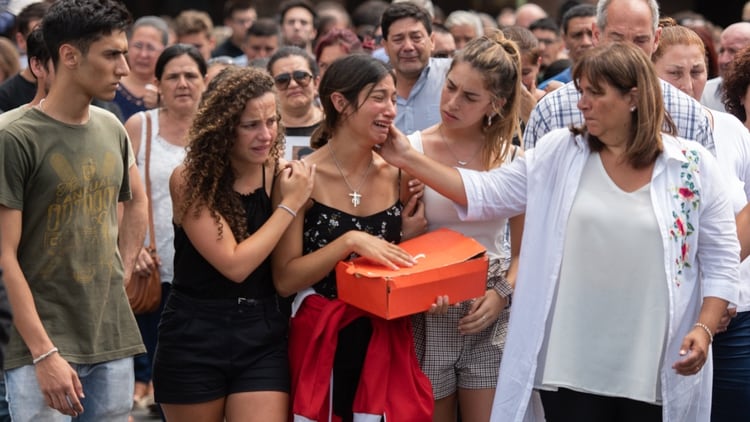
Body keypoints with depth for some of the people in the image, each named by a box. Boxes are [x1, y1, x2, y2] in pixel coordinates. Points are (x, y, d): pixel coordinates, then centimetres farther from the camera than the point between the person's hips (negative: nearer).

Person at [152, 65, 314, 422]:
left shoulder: (280, 176, -1)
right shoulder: (190, 181, -12)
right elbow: (235, 265, -19)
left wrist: (290, 194, -12)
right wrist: (290, 204, -15)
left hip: (262, 337, 2)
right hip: (194, 338, -2)